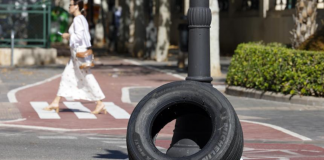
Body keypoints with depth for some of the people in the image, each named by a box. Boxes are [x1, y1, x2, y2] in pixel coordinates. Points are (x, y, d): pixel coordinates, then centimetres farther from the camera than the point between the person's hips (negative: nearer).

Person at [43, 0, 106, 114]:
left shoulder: (77, 20, -15)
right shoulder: (83, 19, 14)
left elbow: (79, 36, -24)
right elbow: (87, 37, 17)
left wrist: (69, 36, -9)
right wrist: (70, 36, 13)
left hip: (79, 52, -10)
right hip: (79, 52, 10)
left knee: (87, 78, -6)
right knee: (66, 76, 10)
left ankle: (100, 104, -2)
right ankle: (56, 103, 12)